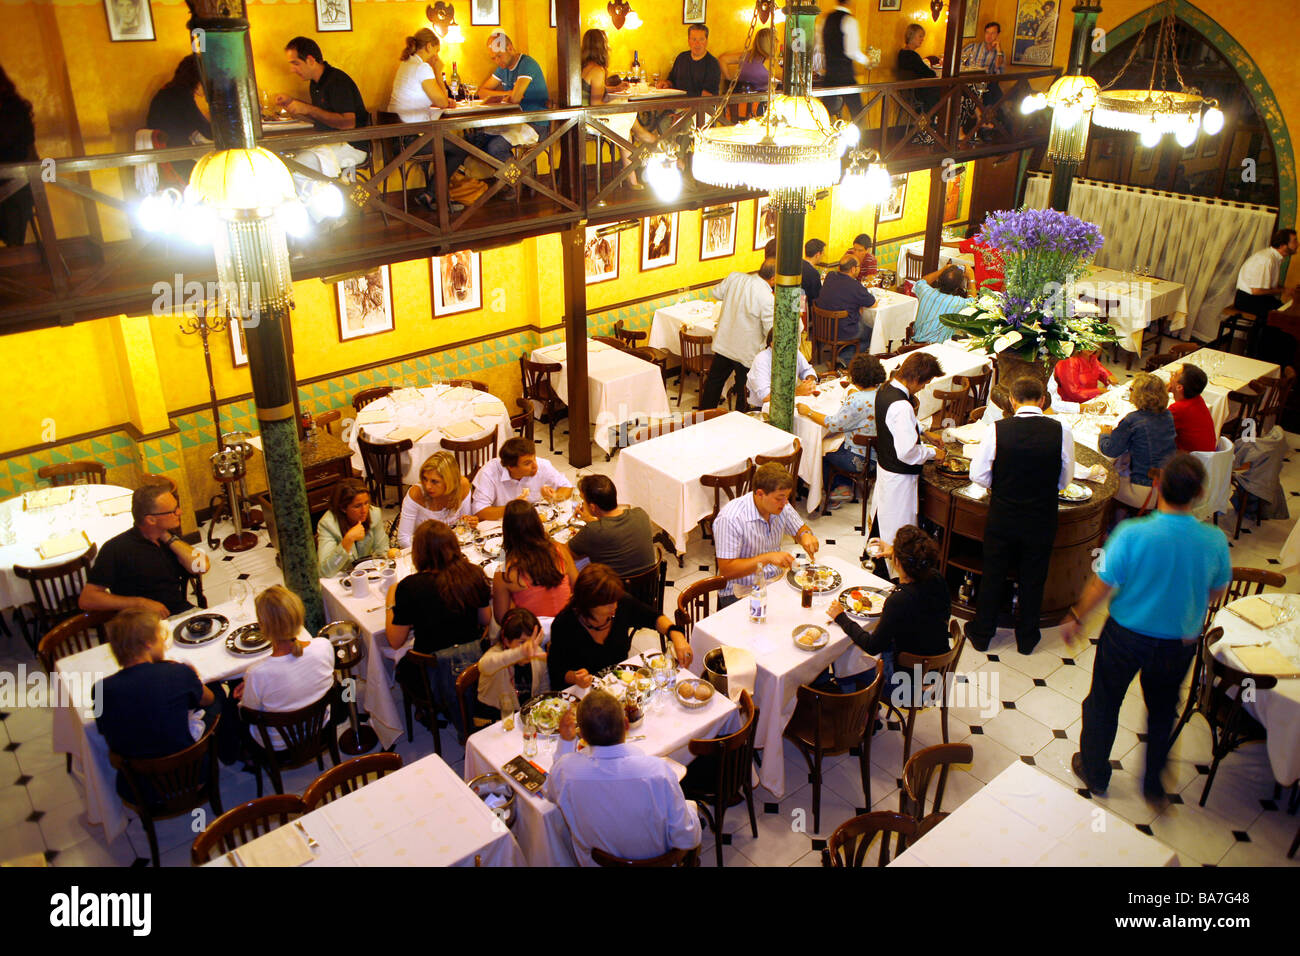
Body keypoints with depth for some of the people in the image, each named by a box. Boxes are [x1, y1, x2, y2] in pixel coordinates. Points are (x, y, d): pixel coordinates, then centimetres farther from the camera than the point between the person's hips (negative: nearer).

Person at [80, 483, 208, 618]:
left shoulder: (169, 538, 11)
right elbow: (86, 600, -9)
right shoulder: (117, 548, -7)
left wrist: (167, 537, -3)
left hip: (184, 612, 6)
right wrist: (140, 603, -16)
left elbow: (201, 567, -3)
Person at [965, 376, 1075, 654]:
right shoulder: (1061, 431, -13)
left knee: (993, 575, 17)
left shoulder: (998, 430, -16)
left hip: (1002, 517, -1)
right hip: (1042, 519, 1)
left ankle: (981, 633, 33)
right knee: (1033, 579, 19)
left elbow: (978, 474, -9)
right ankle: (1027, 638, 35)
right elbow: (1065, 479, -2)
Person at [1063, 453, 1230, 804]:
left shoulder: (1132, 534, -27)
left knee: (1104, 702, 20)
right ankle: (1154, 782, 39)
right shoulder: (1215, 541, -18)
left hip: (1126, 635, -2)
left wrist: (1076, 617, -2)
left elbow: (1102, 586, -18)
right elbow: (1217, 592, -1)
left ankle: (1094, 772, 38)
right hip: (1180, 641, 2)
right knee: (1163, 709, 26)